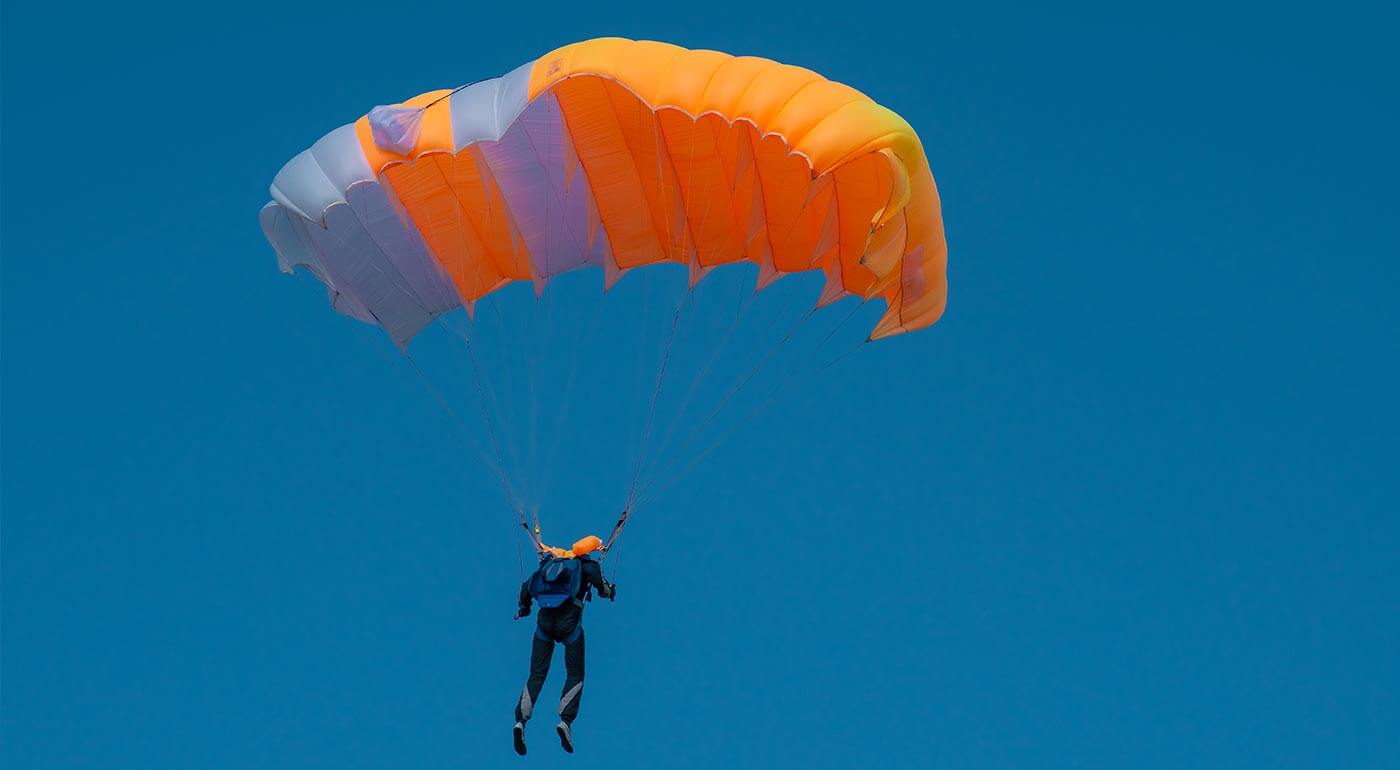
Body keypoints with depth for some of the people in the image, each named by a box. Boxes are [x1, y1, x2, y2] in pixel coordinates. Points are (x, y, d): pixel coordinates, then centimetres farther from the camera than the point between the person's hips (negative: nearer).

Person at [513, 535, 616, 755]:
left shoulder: (549, 563, 21)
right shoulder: (588, 565, 9)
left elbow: (527, 587, 20)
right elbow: (602, 588, -2)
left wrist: (524, 608, 37)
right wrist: (610, 591, 22)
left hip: (545, 621, 4)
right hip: (570, 622, -4)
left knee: (536, 674, 4)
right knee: (575, 674, 5)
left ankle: (521, 720, -14)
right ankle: (566, 720, -15)